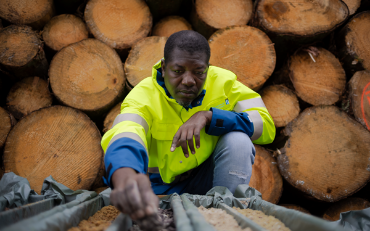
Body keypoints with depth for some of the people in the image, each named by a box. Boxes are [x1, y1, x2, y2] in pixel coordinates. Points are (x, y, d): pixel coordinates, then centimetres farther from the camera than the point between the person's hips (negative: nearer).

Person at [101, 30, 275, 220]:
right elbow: (124, 134, -43)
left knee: (238, 140, -25)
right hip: (161, 187, -2)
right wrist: (125, 177, -68)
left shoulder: (223, 82, -12)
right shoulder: (144, 96, -22)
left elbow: (266, 125, -19)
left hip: (208, 180, 3)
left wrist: (208, 116, -33)